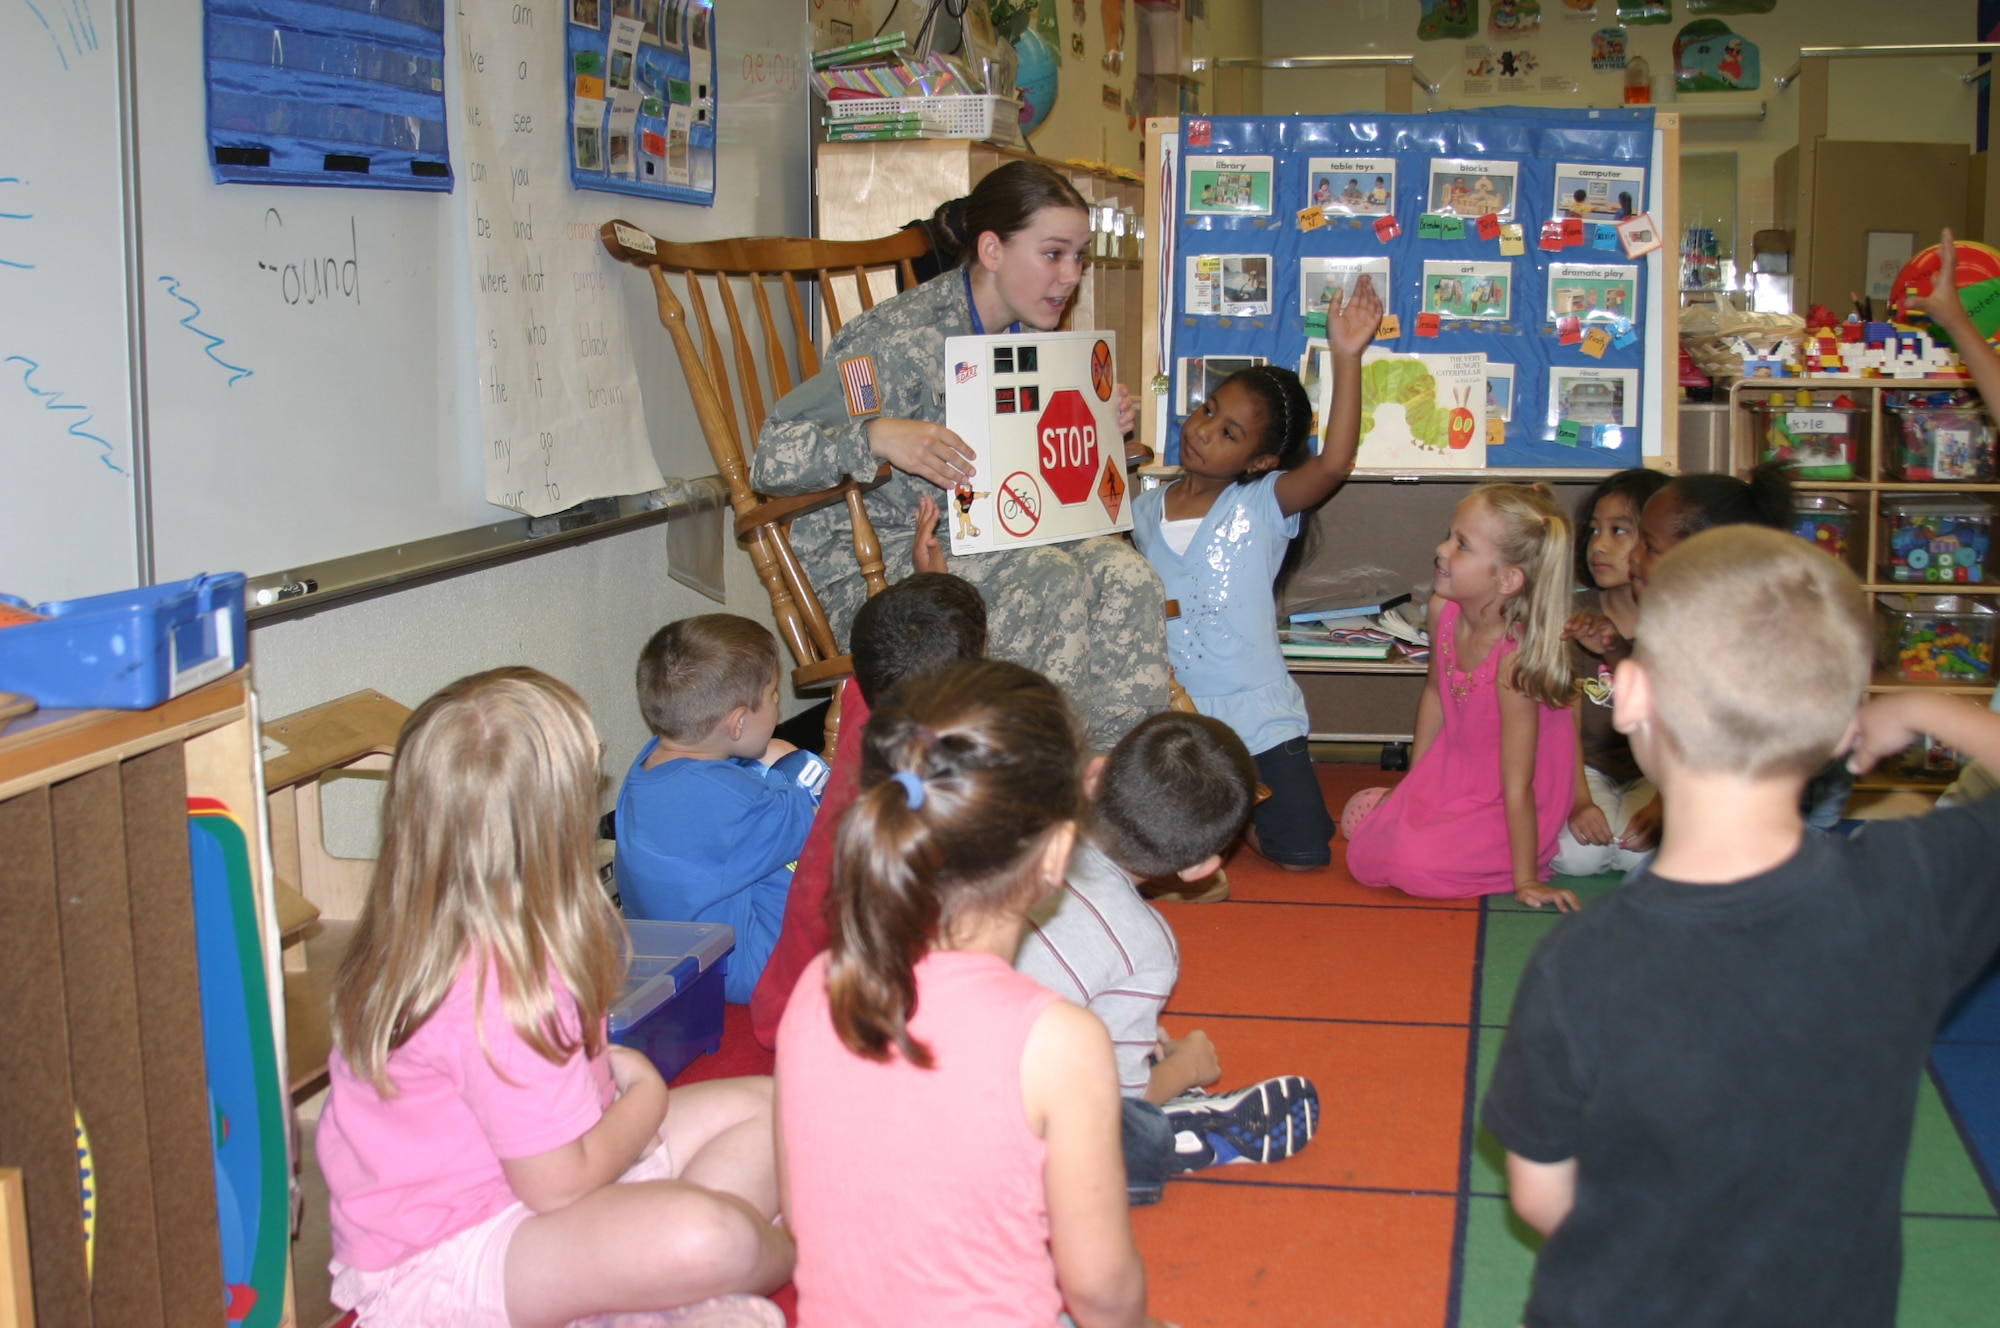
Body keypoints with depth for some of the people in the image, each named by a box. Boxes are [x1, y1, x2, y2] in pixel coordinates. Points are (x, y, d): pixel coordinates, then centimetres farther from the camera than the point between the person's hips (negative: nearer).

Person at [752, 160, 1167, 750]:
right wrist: (876, 438, -37)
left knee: (1124, 574, -21)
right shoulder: (903, 338, -16)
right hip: (878, 564, -7)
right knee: (1053, 580, -31)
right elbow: (775, 457, -20)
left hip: (987, 544, 7)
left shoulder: (1030, 337, 9)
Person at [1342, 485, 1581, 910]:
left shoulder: (1516, 654, -35)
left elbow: (1517, 786, -31)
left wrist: (1524, 880, -25)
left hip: (1504, 807, -7)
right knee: (1359, 822, 3)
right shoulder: (1442, 610, -14)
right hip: (1453, 771, 7)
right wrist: (1412, 784, 13)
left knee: (1413, 863, -21)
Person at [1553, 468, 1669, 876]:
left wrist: (1662, 804, -22)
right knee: (1578, 853, -26)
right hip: (1586, 768, 0)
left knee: (1640, 852, -26)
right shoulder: (1577, 617, -6)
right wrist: (1580, 801, -21)